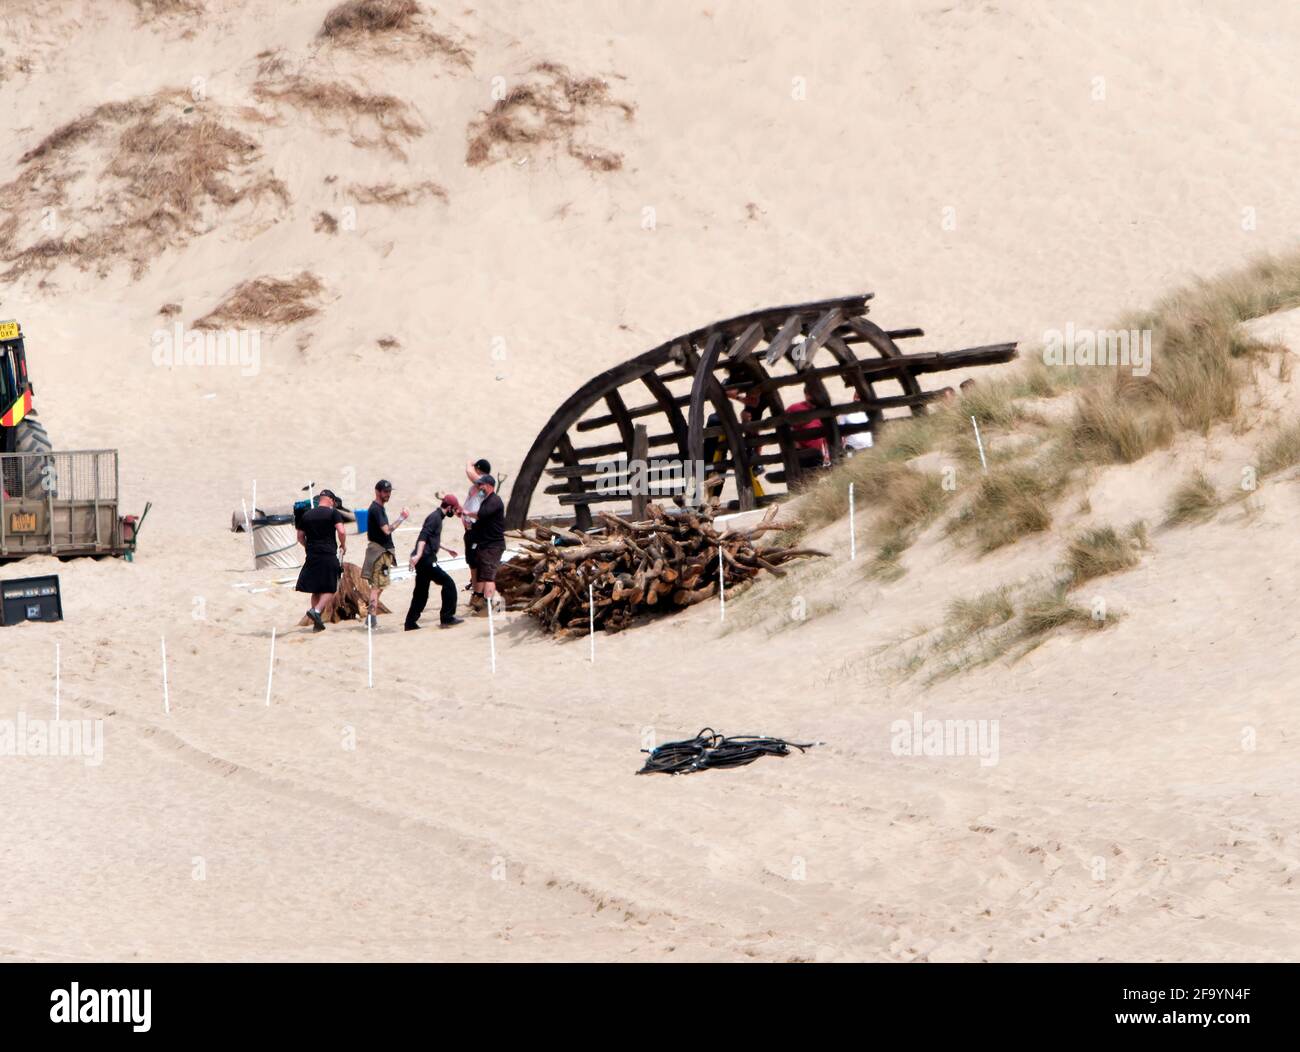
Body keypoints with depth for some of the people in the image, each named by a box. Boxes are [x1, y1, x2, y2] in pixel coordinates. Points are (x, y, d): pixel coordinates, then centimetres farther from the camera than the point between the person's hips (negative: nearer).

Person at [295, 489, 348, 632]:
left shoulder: (306, 515, 12)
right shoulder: (333, 513, -3)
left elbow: (300, 537, 14)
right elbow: (341, 531, -14)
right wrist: (343, 545, 3)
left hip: (311, 556, 5)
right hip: (328, 555, -5)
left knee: (316, 590, 12)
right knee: (330, 590, 2)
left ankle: (317, 623, 11)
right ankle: (316, 610, -21)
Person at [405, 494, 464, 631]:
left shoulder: (437, 516, 19)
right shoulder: (435, 517, -11)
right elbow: (423, 536, -24)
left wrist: (447, 549, 45)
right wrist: (419, 554, -34)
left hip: (424, 559, 10)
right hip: (426, 559, -10)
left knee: (421, 593, 13)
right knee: (448, 584, -7)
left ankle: (411, 623, 15)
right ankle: (447, 618, -5)